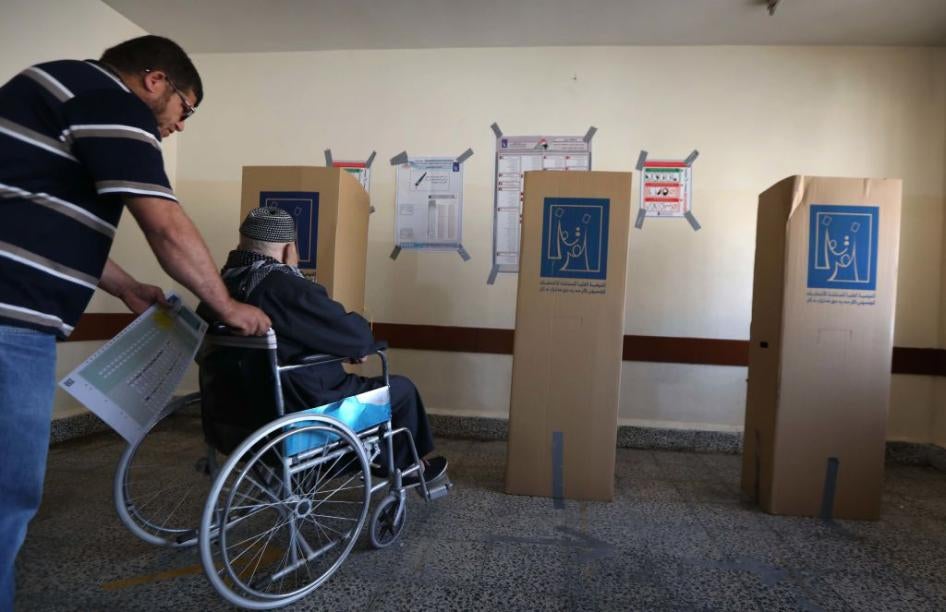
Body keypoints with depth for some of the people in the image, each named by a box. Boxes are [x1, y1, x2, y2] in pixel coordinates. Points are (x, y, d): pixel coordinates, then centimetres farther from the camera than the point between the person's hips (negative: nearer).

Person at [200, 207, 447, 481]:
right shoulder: (287, 289, -27)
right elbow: (358, 337, -23)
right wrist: (358, 325, -1)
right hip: (300, 412, -9)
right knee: (401, 388, 9)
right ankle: (401, 465, 32)